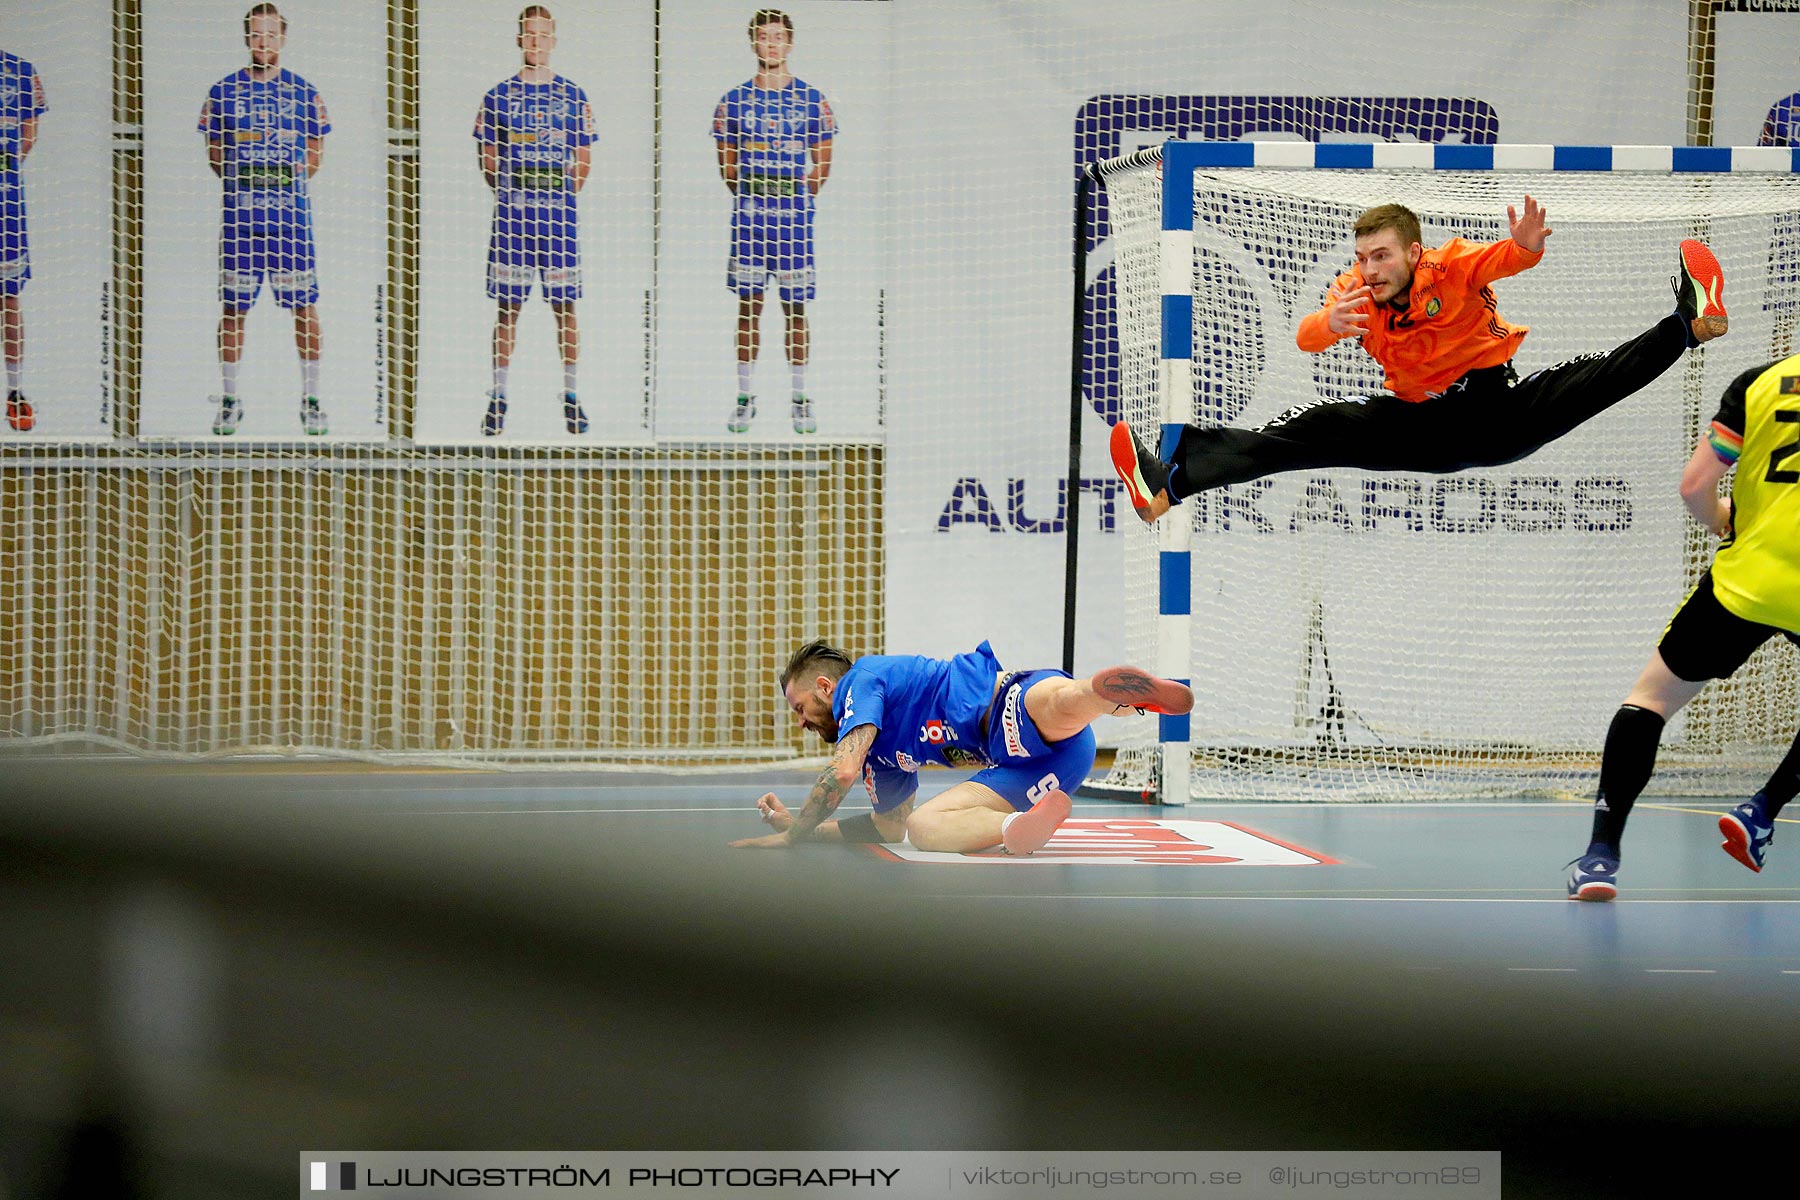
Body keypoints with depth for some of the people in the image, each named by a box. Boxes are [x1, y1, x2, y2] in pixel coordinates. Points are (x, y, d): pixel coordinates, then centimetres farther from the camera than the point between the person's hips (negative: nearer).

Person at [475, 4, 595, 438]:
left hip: (559, 208, 1)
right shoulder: (499, 96, 6)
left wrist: (567, 190, 0)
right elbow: (488, 157, 9)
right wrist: (505, 192, -1)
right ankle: (498, 398, 4)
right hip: (512, 208, 0)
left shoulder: (572, 97, 8)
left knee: (565, 304, 1)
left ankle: (570, 397, 9)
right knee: (507, 304, 0)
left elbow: (583, 158, 12)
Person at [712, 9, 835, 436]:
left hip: (793, 213, -1)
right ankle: (744, 397, 8)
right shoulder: (735, 101, 5)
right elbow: (726, 160, 10)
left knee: (795, 309, 2)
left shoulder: (812, 101, 4)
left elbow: (823, 162, 8)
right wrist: (745, 195, 1)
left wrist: (802, 196, 0)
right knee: (748, 306, 2)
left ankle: (800, 400, 8)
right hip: (748, 213, 1)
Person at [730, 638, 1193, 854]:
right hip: (1019, 763, 9)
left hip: (1014, 702, -9)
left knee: (1063, 703, -44)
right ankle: (1019, 826, -36)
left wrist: (795, 834, 1)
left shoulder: (860, 679, 6)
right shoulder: (880, 751, 32)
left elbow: (843, 771, -9)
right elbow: (890, 826, 42)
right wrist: (798, 824, 43)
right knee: (922, 825, -10)